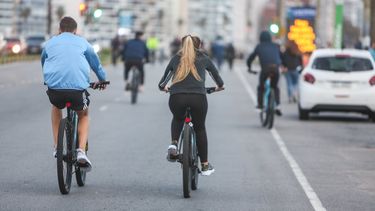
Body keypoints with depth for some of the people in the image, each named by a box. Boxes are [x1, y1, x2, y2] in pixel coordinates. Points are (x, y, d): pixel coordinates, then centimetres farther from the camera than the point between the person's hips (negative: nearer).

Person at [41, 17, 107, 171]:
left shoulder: (50, 43, 21)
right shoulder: (82, 42, 18)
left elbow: (43, 63, 38)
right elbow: (96, 63, 32)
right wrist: (102, 80, 50)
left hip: (54, 86, 1)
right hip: (78, 88, -1)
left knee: (56, 108, 35)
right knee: (83, 115, 27)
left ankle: (57, 147, 27)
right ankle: (81, 151, 7)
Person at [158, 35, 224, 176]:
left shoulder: (176, 59, 17)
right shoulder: (203, 59, 15)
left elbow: (165, 77, 23)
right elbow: (215, 73, 29)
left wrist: (163, 87, 46)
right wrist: (220, 86, 50)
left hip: (176, 97, 1)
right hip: (198, 98, -1)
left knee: (177, 119, 33)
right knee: (200, 128, 18)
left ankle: (174, 144, 6)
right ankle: (205, 165, 19)